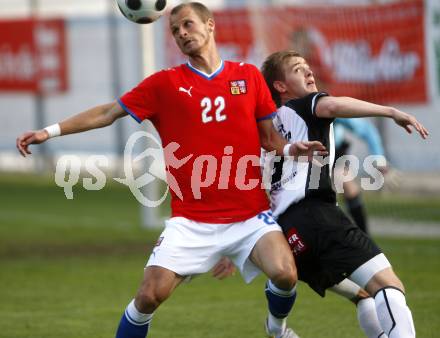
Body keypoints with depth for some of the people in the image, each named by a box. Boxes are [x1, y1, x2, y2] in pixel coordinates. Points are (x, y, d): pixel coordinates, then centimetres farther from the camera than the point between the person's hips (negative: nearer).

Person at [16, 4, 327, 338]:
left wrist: (293, 148, -7)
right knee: (149, 295, -12)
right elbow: (107, 113, 9)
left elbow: (269, 138, 14)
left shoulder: (249, 76, 7)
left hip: (250, 214, 0)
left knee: (285, 274, -21)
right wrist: (50, 131, 3)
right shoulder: (165, 83, 4)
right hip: (191, 220, 0)